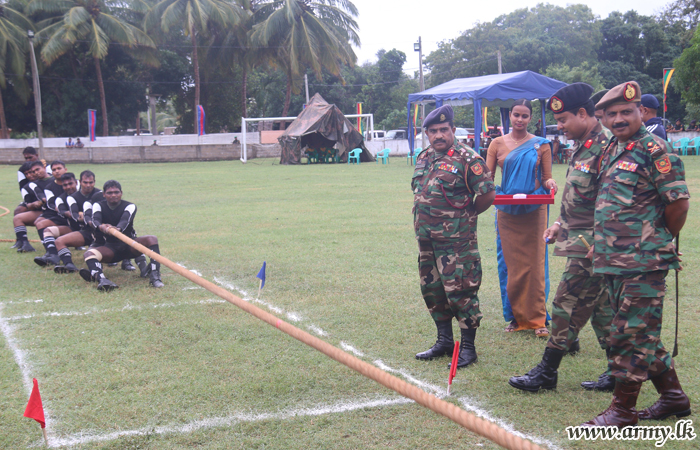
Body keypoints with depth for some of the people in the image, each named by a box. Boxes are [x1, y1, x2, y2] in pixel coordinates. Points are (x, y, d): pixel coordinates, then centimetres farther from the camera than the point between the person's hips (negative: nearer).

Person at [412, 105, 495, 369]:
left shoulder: (467, 159, -9)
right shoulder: (423, 159, 14)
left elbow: (488, 194, -9)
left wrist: (466, 216, 1)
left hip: (456, 241, -8)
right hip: (426, 240, 8)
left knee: (460, 292, -5)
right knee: (432, 291, 14)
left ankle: (468, 347, 6)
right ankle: (444, 341, 28)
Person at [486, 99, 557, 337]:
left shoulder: (540, 144, 4)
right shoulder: (498, 144, 7)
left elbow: (546, 178, 6)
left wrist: (550, 183, -17)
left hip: (534, 210, -1)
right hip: (507, 211, 2)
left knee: (535, 264, -2)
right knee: (510, 263, 4)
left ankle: (538, 319, 3)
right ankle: (516, 317, 15)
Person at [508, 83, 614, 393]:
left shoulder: (603, 149, -18)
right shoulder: (582, 147, 14)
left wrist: (596, 243, -21)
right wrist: (560, 224, 17)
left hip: (589, 246, -10)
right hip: (578, 240, 10)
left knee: (568, 306, -3)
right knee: (601, 306, 13)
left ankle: (546, 372, 6)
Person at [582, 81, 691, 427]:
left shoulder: (654, 149, -11)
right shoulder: (611, 151, 15)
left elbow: (678, 201, -13)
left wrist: (662, 240, 0)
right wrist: (601, 243, 16)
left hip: (643, 262, -9)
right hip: (615, 260, 9)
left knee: (630, 334, -3)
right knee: (642, 333, 16)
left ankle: (623, 410, 8)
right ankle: (673, 397, 30)